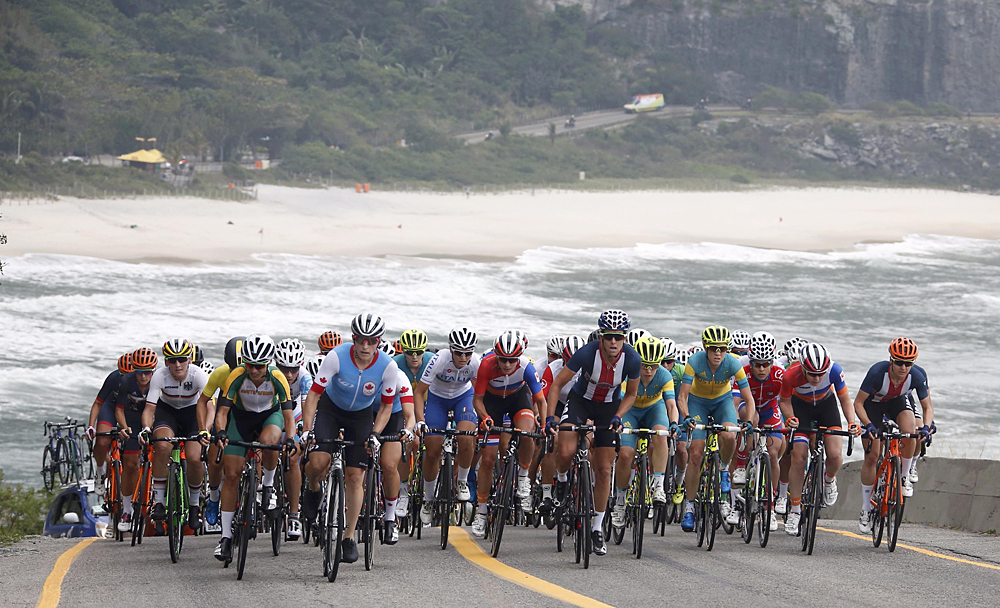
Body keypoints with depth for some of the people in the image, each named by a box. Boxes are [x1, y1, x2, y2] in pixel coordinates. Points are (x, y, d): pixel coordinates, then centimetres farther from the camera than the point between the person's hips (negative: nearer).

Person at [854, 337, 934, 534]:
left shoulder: (917, 376, -29)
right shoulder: (877, 372, -36)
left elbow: (927, 406, -17)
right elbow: (858, 403, -27)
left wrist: (927, 426, -37)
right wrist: (868, 425, -43)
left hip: (897, 403, 2)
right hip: (873, 404, -2)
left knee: (910, 429, -32)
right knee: (871, 456, -7)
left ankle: (904, 476, -8)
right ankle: (866, 510, 5)